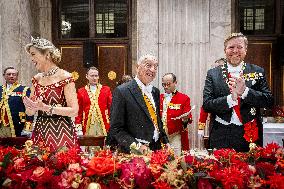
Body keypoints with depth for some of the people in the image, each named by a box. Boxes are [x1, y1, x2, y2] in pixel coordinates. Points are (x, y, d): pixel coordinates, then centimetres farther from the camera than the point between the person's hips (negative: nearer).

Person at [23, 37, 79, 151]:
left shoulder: (65, 77, -8)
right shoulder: (36, 79, 10)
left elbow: (74, 111, -13)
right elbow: (30, 112, 14)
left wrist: (46, 107, -20)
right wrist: (30, 107, -8)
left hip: (62, 131, -5)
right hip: (40, 131, 5)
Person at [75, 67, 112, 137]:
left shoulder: (106, 90, 8)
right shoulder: (81, 91, 8)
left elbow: (111, 107, 6)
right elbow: (79, 110, 7)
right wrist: (78, 124, -1)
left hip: (103, 125, 0)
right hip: (88, 125, 0)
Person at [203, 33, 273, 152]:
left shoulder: (257, 72, 5)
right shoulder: (213, 74, 4)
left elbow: (269, 101, -3)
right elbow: (206, 104, -4)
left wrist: (245, 91, -18)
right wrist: (231, 98, -19)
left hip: (250, 135, 1)